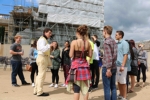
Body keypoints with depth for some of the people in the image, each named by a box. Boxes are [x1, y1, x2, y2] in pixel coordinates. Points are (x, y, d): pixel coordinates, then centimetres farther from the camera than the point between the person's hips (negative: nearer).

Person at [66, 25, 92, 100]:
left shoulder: (74, 42, -11)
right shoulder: (88, 43, 1)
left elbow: (71, 55, -10)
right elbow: (90, 55, 5)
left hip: (76, 66, -4)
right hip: (85, 66, 4)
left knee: (76, 89, 2)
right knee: (85, 88, 13)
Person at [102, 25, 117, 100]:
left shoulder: (106, 42, -13)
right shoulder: (114, 41, 12)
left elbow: (109, 56, -19)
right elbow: (115, 55, 14)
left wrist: (108, 69, -18)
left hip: (107, 67, -8)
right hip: (114, 67, 8)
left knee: (107, 88, -1)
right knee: (113, 87, 13)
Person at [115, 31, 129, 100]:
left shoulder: (124, 43, -9)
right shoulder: (117, 44, 14)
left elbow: (125, 55, -15)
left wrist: (122, 66, -20)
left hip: (122, 65, -8)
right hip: (116, 65, 8)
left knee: (123, 82, 1)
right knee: (118, 81, 14)